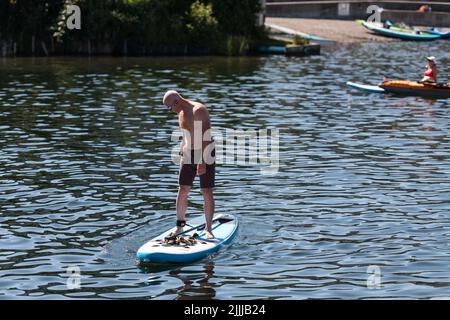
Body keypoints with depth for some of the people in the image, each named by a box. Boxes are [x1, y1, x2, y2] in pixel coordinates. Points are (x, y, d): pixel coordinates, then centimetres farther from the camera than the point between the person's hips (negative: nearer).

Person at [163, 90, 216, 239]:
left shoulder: (199, 111, -17)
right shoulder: (182, 113, 10)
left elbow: (206, 137, -22)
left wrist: (202, 161, -26)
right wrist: (182, 154, 19)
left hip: (205, 153, -7)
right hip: (189, 154, 7)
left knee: (207, 192, -4)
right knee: (182, 190, 1)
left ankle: (208, 229, 1)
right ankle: (180, 225, 11)